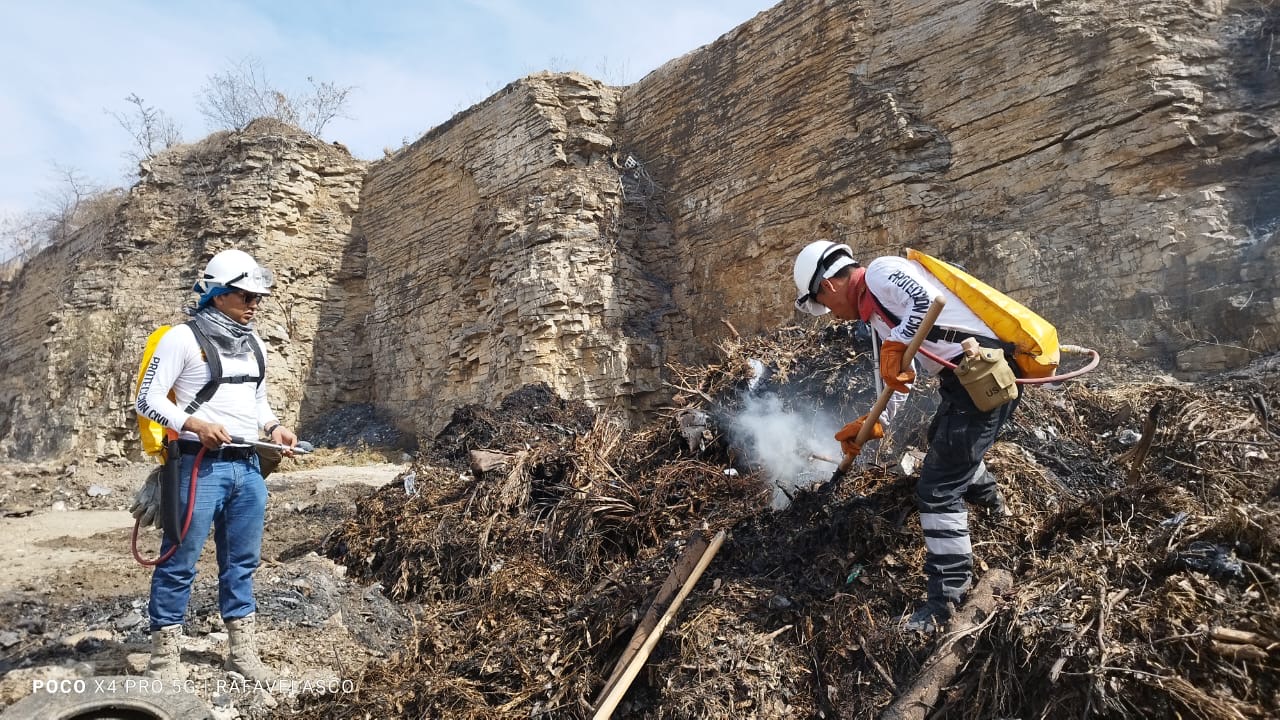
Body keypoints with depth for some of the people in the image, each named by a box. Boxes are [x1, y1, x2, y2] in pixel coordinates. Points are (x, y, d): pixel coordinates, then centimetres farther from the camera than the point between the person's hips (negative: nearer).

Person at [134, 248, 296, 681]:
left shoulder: (254, 344, 15)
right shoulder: (183, 338, -6)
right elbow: (148, 399, -7)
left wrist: (273, 427, 4)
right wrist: (197, 425, -21)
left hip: (247, 467, 7)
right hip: (200, 466, -6)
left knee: (242, 561, 12)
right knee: (180, 562, 1)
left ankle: (242, 651, 23)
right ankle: (164, 655, 16)